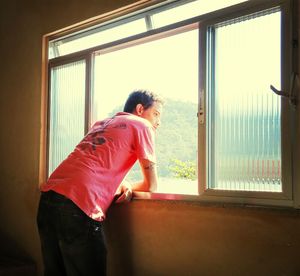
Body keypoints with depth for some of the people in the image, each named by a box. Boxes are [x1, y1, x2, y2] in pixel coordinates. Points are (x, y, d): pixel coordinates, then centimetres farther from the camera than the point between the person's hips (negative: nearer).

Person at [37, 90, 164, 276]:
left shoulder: (101, 123, 27)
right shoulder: (142, 125, 6)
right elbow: (151, 185, 6)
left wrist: (121, 186, 16)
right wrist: (127, 188, 25)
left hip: (48, 197, 8)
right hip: (78, 205, -8)